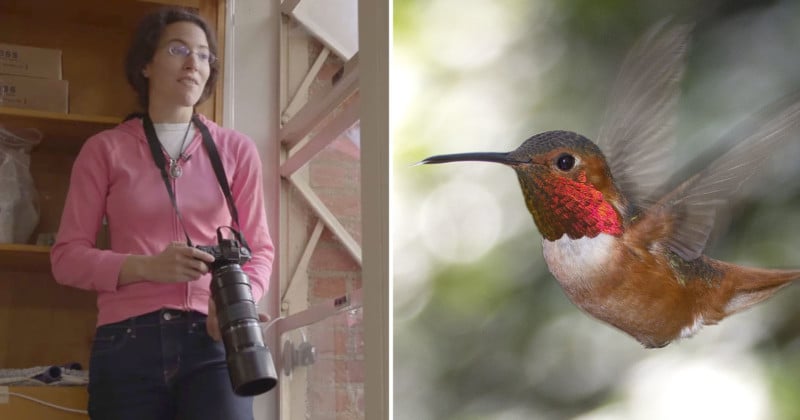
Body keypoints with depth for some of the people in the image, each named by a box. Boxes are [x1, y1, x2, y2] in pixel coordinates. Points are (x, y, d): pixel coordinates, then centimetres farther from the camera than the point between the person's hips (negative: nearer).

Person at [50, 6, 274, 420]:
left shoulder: (237, 150, 13)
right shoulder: (106, 149, 9)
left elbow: (259, 249, 12)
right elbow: (67, 256, 5)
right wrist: (146, 267, -13)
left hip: (214, 341, 0)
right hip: (128, 342, 0)